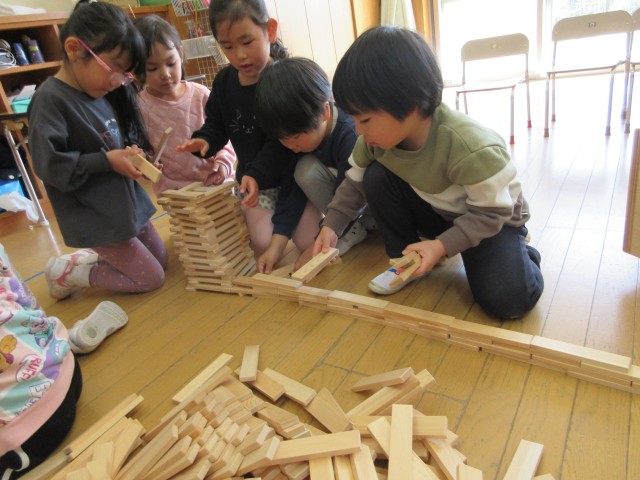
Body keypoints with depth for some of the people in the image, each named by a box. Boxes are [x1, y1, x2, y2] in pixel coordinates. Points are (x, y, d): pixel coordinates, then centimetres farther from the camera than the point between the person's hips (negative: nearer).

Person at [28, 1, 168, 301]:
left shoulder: (104, 93, 3)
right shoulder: (50, 100, -19)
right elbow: (49, 165, -23)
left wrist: (130, 153, -3)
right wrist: (108, 160, -22)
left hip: (128, 203, 8)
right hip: (98, 218, -8)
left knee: (161, 260, 20)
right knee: (151, 278, 1)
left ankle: (91, 257, 27)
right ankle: (67, 272, 12)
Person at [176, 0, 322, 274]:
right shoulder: (224, 82, 2)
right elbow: (216, 125, 12)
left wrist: (256, 173, -34)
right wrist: (204, 141, -11)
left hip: (292, 174, -3)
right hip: (253, 180, 4)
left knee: (308, 245, -13)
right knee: (263, 247, -10)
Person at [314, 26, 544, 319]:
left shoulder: (470, 148, -37)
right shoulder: (376, 137, -20)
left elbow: (491, 212, -27)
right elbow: (355, 183, -4)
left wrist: (442, 246, -37)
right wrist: (331, 225, -13)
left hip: (492, 218, -5)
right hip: (435, 211, 5)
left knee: (508, 300, -26)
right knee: (376, 178, -19)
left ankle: (522, 254, 9)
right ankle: (405, 259, -3)